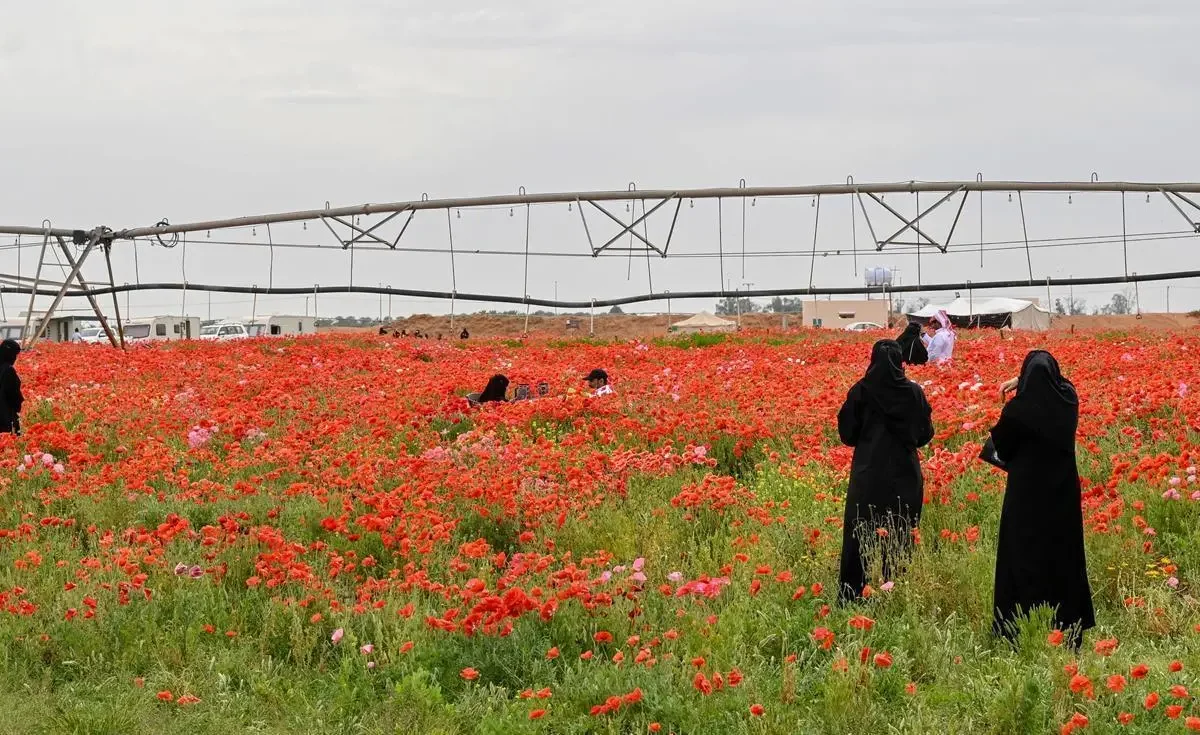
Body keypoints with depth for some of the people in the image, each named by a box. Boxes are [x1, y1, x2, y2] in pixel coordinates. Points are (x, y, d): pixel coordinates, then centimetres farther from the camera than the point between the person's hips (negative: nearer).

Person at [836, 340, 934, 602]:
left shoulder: (861, 391, -8)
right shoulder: (914, 392, -3)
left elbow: (847, 434, -2)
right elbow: (926, 434, 5)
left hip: (868, 474, -1)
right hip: (905, 475, 1)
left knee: (862, 535, 4)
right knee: (901, 535, 9)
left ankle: (854, 595, 4)